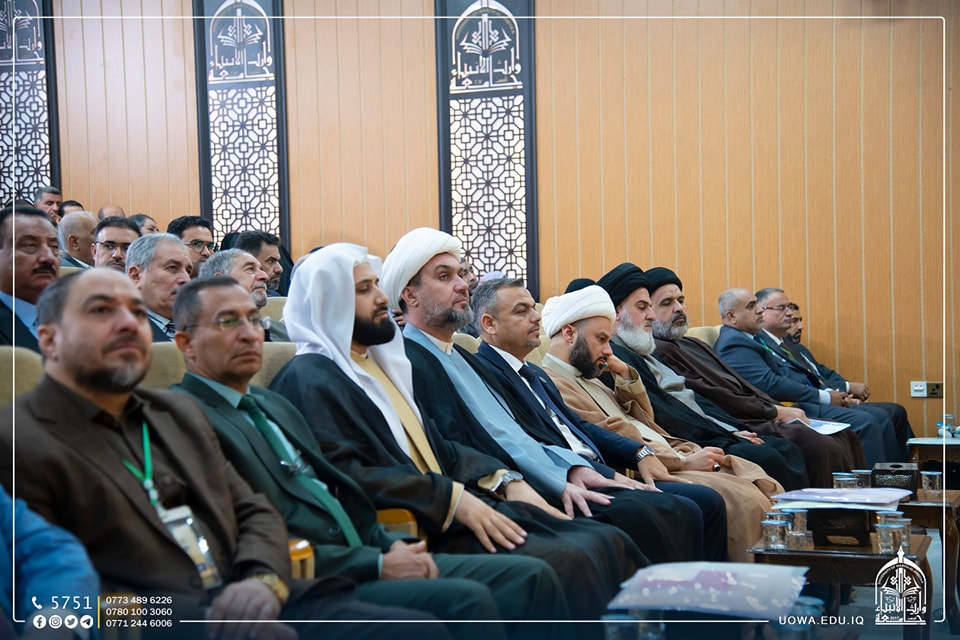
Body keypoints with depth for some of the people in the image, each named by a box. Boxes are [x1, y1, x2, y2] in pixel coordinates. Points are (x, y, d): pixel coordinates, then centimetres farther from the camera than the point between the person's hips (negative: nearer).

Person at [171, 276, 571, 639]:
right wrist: (377, 565, -15)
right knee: (463, 601, -28)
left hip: (363, 557, 9)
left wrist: (390, 544, 2)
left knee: (528, 577, -2)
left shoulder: (274, 405, 22)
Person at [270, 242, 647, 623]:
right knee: (566, 562, -27)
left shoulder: (379, 363, 23)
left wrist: (506, 480, 6)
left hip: (460, 507, 9)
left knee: (607, 544, -9)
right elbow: (343, 472, -19)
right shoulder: (309, 380, -5)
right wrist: (453, 497, -21)